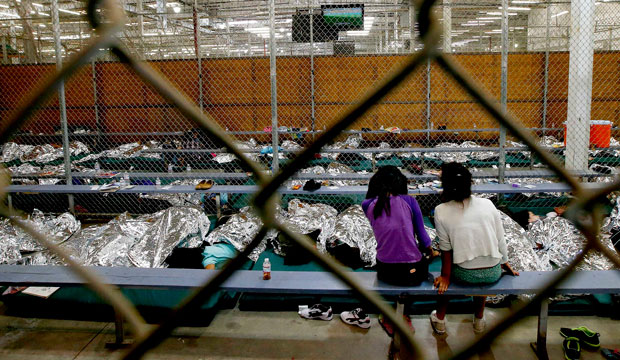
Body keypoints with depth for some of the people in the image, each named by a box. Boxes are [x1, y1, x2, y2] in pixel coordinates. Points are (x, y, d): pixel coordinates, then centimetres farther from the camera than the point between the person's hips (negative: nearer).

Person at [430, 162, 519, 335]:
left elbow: (446, 249, -6)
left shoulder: (441, 211, -11)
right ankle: (479, 320, 47)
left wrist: (445, 276, 6)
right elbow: (500, 240, 2)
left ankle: (439, 320, 39)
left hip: (465, 275, -2)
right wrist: (505, 264, 18)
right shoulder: (487, 204, -5)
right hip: (493, 274, 2)